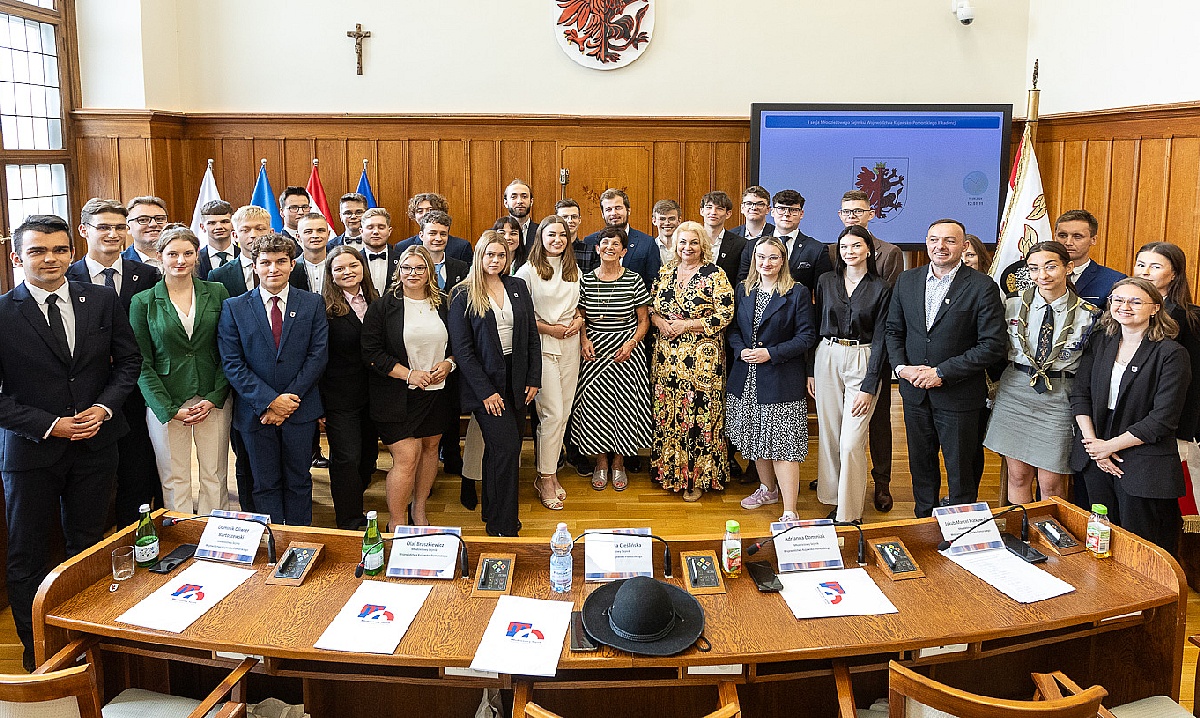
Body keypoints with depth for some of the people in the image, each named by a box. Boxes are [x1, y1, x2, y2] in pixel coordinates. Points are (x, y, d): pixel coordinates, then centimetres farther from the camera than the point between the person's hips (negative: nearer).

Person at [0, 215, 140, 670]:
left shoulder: (102, 300, -1)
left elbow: (128, 360, 6)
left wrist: (104, 407, -9)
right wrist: (49, 425, -16)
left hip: (95, 445, 2)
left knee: (88, 547, 15)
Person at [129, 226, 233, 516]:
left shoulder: (217, 294, 4)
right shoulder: (143, 303, 1)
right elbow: (142, 364, 0)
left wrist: (213, 399, -7)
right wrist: (170, 409, -9)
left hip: (214, 400, 1)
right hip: (165, 403, -1)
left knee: (215, 476, 4)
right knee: (174, 480, 3)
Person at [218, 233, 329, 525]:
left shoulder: (313, 303, 2)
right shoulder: (233, 308, 0)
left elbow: (318, 355, -4)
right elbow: (232, 363, -5)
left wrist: (290, 399, -12)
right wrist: (270, 400, -15)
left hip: (300, 410, 0)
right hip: (255, 411, 0)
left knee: (299, 481, 11)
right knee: (265, 484, 10)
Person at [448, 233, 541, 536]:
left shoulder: (518, 287, 9)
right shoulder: (464, 295, -4)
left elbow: (532, 335, 10)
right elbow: (462, 348, -8)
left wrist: (534, 379, 2)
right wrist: (486, 392, -13)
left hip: (516, 379, 5)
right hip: (486, 380, -4)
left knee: (500, 448, 10)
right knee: (506, 448, -11)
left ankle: (492, 510, 25)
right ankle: (503, 528, -1)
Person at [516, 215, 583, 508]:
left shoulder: (574, 270, 12)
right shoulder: (528, 271, -5)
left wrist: (578, 320, 1)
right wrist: (549, 328, -13)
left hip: (570, 345, 6)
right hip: (542, 347, -6)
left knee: (564, 411, 6)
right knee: (553, 413, -9)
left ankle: (549, 473, 19)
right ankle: (546, 478, 5)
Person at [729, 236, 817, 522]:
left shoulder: (797, 293, -6)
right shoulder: (743, 290, 9)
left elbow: (807, 336, -9)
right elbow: (733, 328, 13)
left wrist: (771, 353, -16)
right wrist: (741, 350, -7)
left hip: (782, 378, -5)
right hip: (746, 380, 5)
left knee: (782, 444, -8)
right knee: (756, 440, 15)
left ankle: (789, 512, -5)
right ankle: (768, 489, 37)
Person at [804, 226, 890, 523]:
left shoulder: (881, 289, -2)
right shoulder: (826, 281, 6)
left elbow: (880, 340, -4)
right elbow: (815, 327, 11)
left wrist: (869, 387, -9)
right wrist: (810, 371, 6)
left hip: (863, 363, -3)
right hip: (827, 359, 3)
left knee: (851, 443, -6)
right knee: (829, 437, 8)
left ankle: (850, 513, 5)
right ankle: (833, 497, 23)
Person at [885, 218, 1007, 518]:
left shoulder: (983, 287, -11)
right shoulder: (907, 281, 3)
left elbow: (992, 345, -15)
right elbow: (893, 330, 10)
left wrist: (942, 373, -18)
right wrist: (901, 366, -8)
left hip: (958, 396, -4)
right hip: (915, 392, 4)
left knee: (960, 471, 9)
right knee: (920, 465, 19)